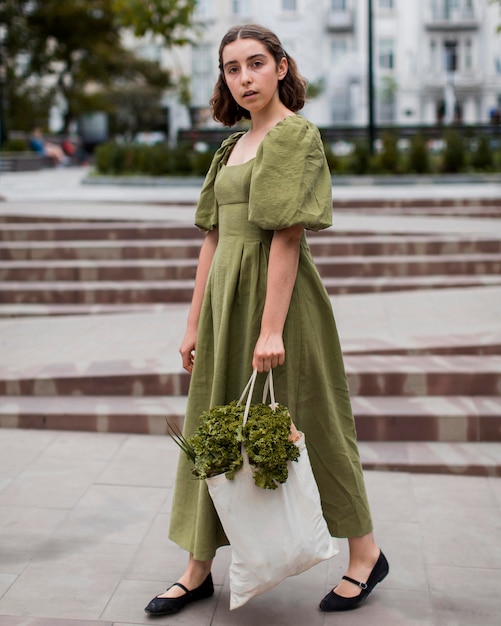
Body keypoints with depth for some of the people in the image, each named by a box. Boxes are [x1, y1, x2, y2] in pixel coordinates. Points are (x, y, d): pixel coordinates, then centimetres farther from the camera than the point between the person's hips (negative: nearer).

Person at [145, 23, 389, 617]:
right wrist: (195, 323, 12)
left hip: (277, 294, -8)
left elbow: (287, 235, -17)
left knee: (305, 422, 3)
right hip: (225, 297, 8)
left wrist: (271, 328, -22)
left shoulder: (296, 135, -8)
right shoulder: (233, 149, 15)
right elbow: (213, 236, 14)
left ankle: (366, 552, 22)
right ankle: (198, 569, 20)